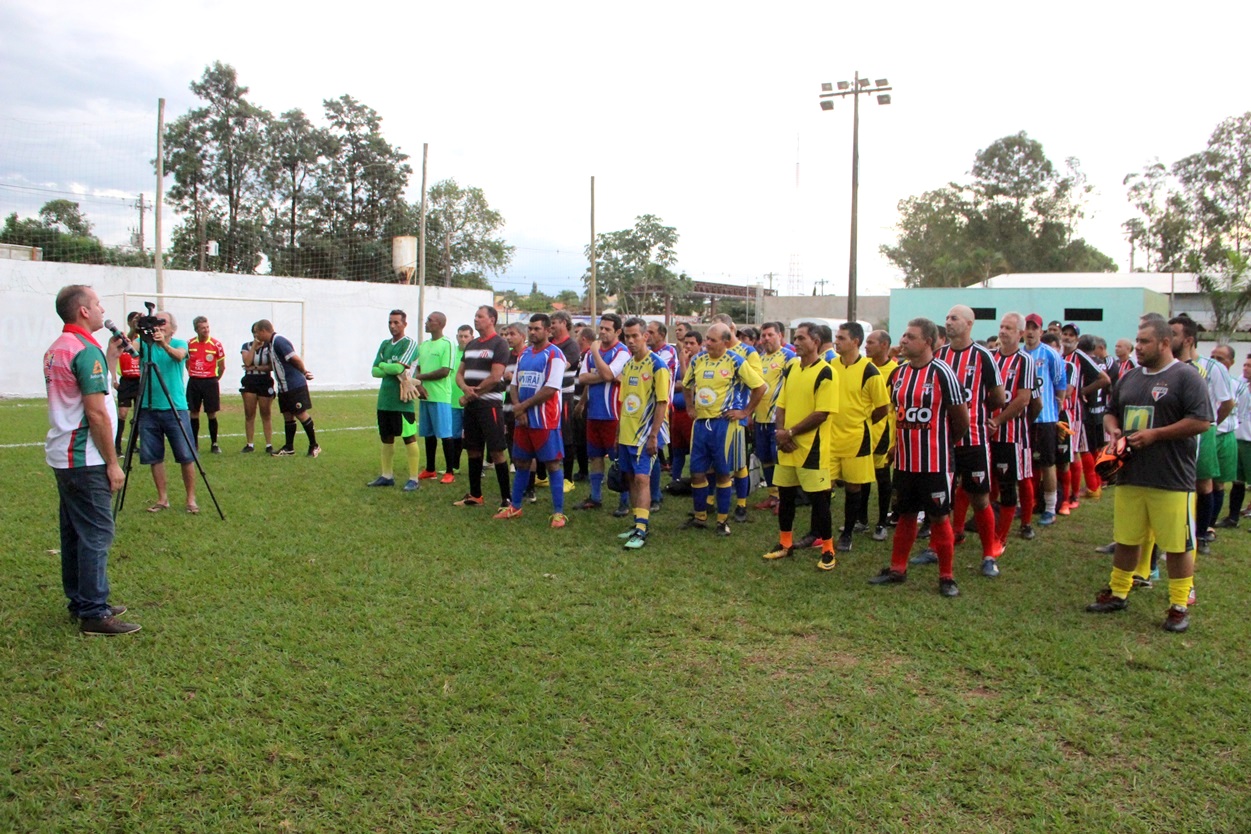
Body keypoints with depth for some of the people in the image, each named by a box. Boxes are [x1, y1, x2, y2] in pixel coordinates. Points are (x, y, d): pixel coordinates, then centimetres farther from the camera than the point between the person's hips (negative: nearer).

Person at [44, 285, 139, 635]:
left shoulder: (56, 349, 13)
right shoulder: (86, 350, -17)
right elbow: (96, 413, -20)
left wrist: (109, 357, 15)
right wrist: (113, 462, -16)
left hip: (63, 456, 10)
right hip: (85, 460, -10)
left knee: (74, 532, 15)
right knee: (96, 535, -6)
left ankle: (80, 601, 24)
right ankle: (94, 613, -2)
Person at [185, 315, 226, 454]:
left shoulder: (216, 344, -6)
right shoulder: (190, 344, 3)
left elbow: (222, 366, 3)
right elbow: (187, 361, 18)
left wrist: (215, 379, 7)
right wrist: (192, 375, 12)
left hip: (210, 382, -3)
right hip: (193, 382, 3)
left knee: (211, 413, 0)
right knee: (193, 412, 5)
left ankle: (214, 444, 8)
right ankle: (194, 444, 13)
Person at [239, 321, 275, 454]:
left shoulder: (269, 347, 1)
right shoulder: (246, 346, 9)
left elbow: (272, 366, -7)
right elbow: (247, 362, -8)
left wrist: (255, 367, -11)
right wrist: (254, 345, -8)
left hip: (265, 382, -2)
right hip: (249, 382, 2)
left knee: (266, 415, -1)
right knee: (249, 414, 2)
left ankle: (269, 445, 2)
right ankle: (250, 444, 8)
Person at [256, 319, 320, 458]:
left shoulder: (279, 341, -18)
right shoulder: (271, 343, 13)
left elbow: (296, 359, -21)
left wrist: (303, 372, -8)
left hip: (295, 385, -9)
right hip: (284, 387, 9)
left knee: (301, 414, -5)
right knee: (287, 416, 10)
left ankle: (314, 446, 5)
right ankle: (289, 449, 16)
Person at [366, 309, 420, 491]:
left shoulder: (410, 344, -7)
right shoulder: (384, 344, 14)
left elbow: (399, 367, -20)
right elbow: (374, 371, 6)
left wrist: (383, 365, -2)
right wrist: (393, 370, -10)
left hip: (402, 401, -7)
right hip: (384, 399, 7)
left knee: (409, 438, -3)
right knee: (386, 438, 14)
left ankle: (414, 479, 1)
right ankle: (387, 476, 25)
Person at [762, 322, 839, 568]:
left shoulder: (825, 373, -12)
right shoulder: (790, 369, 10)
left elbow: (821, 414, -17)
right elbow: (781, 405, 12)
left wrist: (791, 432, -15)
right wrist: (779, 431, -6)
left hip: (811, 447, -7)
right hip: (786, 446, 7)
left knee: (818, 498, 0)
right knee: (785, 494, 14)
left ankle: (827, 550, 13)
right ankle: (785, 543, 28)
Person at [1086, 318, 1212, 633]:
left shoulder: (1186, 376, -7)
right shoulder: (1129, 378, 14)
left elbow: (1201, 422, -14)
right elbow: (1110, 413, 25)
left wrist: (1155, 434, -17)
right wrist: (1113, 429, 3)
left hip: (1171, 479, -6)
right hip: (1129, 475, 7)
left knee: (1178, 544, 2)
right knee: (1125, 539, 15)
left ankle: (1179, 606, 13)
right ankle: (1118, 593, 28)